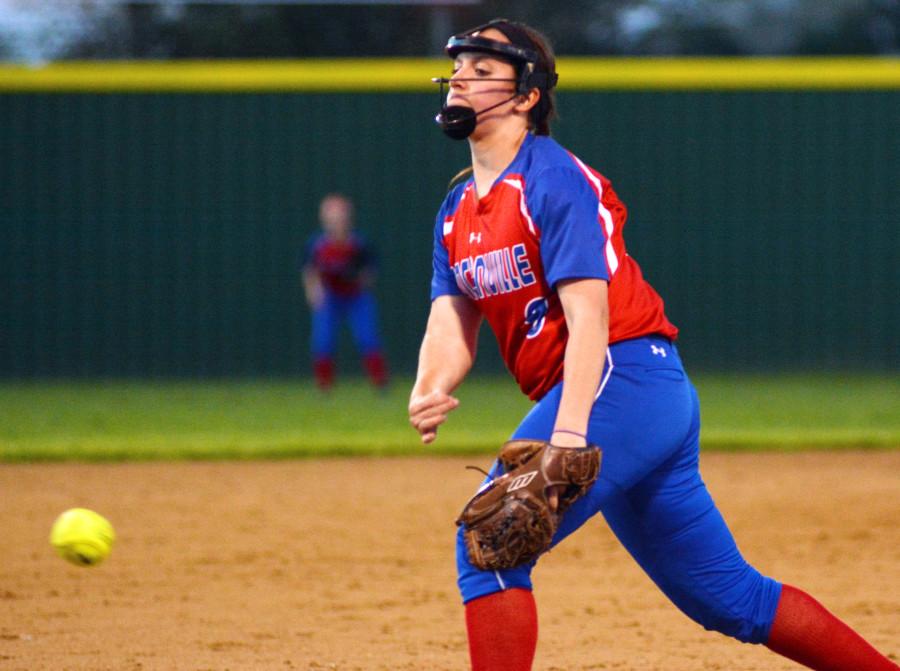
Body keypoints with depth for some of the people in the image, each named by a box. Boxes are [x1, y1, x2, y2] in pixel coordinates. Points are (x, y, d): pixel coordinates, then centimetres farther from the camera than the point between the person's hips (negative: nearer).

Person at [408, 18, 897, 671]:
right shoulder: (458, 211, 17)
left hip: (626, 378, -9)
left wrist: (568, 432, -30)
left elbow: (587, 313, -18)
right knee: (730, 596, 11)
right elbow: (452, 323, 8)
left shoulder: (554, 180, -9)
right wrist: (428, 395, -15)